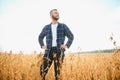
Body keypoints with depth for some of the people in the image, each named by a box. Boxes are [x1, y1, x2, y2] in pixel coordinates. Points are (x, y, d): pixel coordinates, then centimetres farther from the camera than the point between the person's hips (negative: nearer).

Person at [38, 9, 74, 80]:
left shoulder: (63, 26, 9)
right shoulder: (46, 27, 13)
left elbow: (71, 36, 12)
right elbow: (40, 37, 28)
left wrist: (67, 45, -2)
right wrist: (42, 46, 11)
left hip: (59, 51, -1)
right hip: (49, 51, 2)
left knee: (57, 71, -6)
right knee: (43, 70, -9)